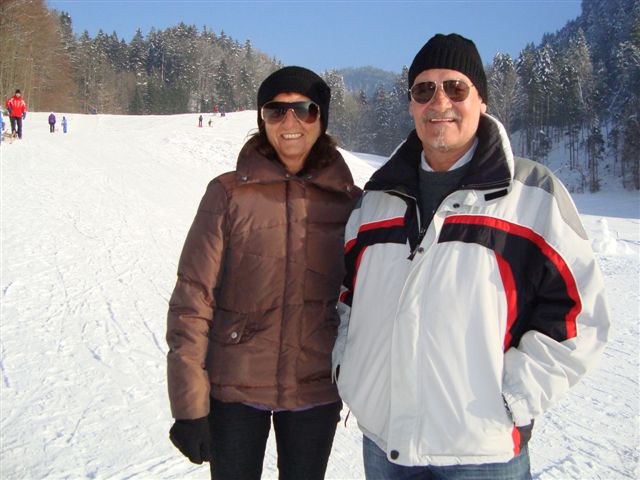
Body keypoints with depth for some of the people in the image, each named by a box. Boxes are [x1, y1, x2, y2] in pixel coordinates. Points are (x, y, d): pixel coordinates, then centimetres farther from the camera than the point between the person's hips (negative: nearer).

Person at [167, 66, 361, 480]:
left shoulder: (350, 201, -2)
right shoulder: (229, 193, -7)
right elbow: (192, 298, -8)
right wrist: (188, 405, -11)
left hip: (316, 391, 2)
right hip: (235, 388, -1)